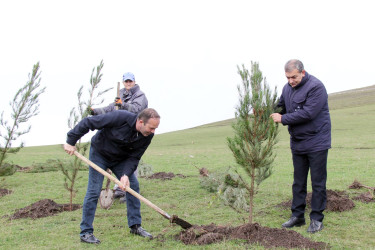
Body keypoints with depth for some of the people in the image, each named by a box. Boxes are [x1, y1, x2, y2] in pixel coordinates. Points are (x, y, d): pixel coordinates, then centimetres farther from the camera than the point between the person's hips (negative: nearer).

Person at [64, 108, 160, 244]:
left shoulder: (147, 136, -19)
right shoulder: (121, 118, -36)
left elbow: (134, 157, -11)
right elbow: (88, 122, -28)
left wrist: (126, 174, -28)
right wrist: (70, 141, -24)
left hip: (121, 159, 5)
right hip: (99, 154, -5)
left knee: (133, 186, -2)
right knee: (94, 191, -9)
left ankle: (135, 226, 10)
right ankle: (86, 232, -1)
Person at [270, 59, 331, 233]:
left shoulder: (316, 87, -17)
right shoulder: (287, 88, 7)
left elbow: (308, 113, -25)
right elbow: (280, 107, 16)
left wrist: (283, 119, -21)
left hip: (316, 142, -7)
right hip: (297, 143, 7)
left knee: (318, 182, 1)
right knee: (298, 181, 12)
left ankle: (316, 219, 9)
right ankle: (297, 216, 21)